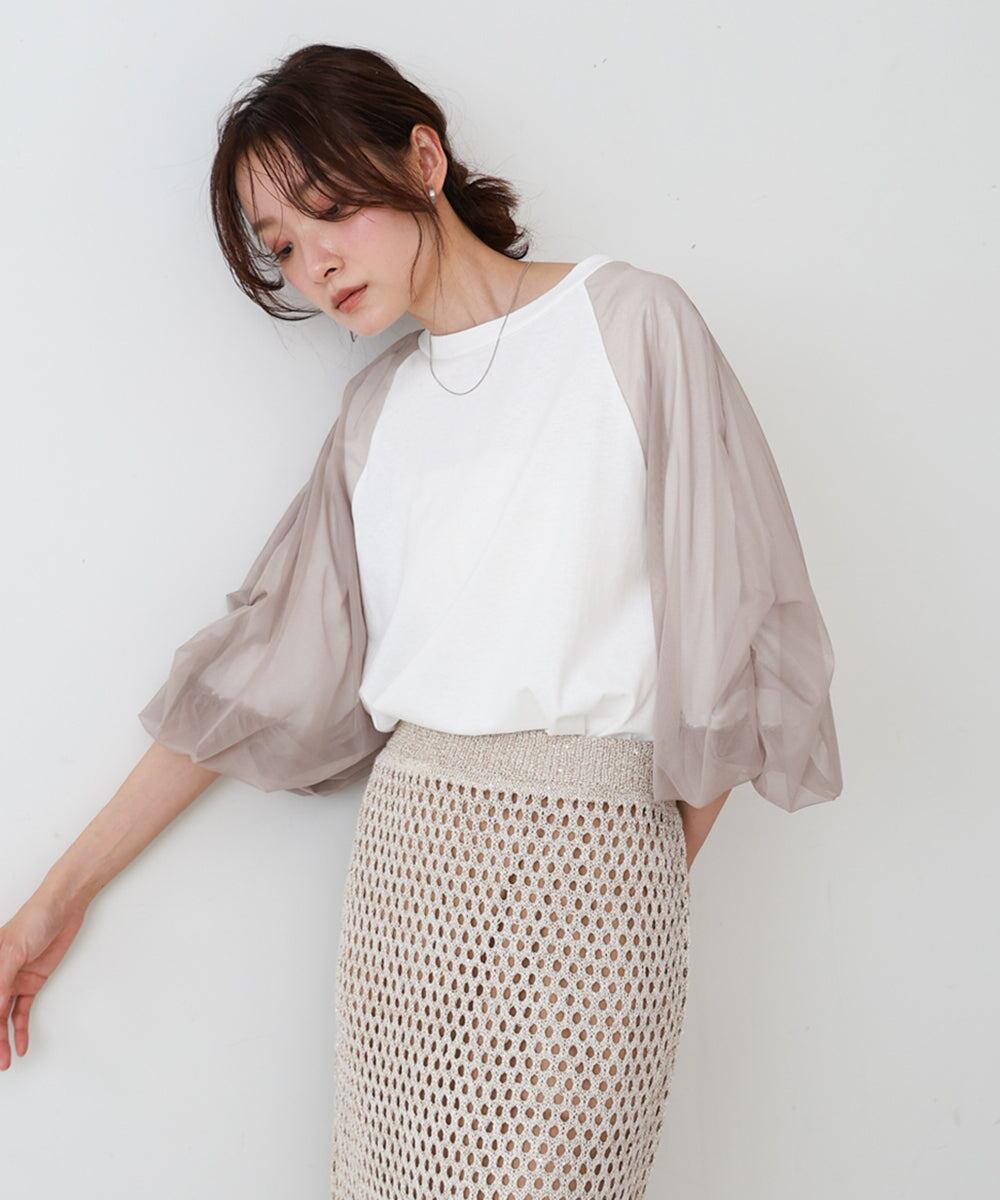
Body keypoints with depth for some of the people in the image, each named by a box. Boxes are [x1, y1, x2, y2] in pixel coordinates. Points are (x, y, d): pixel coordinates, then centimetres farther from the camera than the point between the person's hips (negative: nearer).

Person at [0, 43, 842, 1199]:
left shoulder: (631, 321, 0)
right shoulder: (377, 404, 13)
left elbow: (727, 617, -1)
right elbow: (266, 666, 12)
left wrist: (672, 866, -3)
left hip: (588, 855, -4)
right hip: (405, 847, 4)